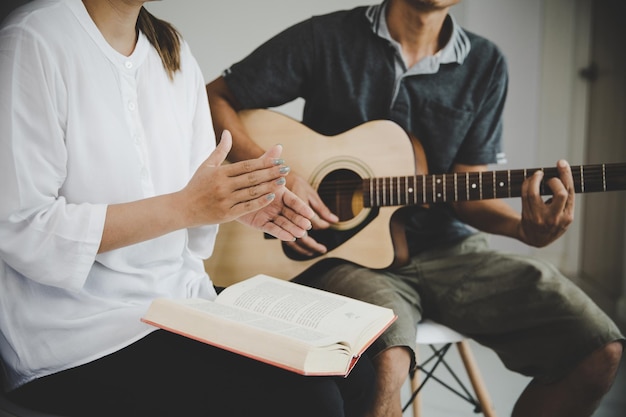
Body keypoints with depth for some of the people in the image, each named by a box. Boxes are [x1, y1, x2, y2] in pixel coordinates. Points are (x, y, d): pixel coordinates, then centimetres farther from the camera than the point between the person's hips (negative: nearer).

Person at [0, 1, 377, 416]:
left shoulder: (174, 51, 10)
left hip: (183, 293, 7)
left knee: (354, 376, -3)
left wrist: (245, 199, -7)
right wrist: (185, 206, -22)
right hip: (84, 342, -7)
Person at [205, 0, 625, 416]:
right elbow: (214, 98, 1)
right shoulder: (325, 38, -2)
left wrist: (525, 227, -15)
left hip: (444, 246, 4)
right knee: (385, 360, -37)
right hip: (347, 251, -3)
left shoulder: (484, 64, 7)